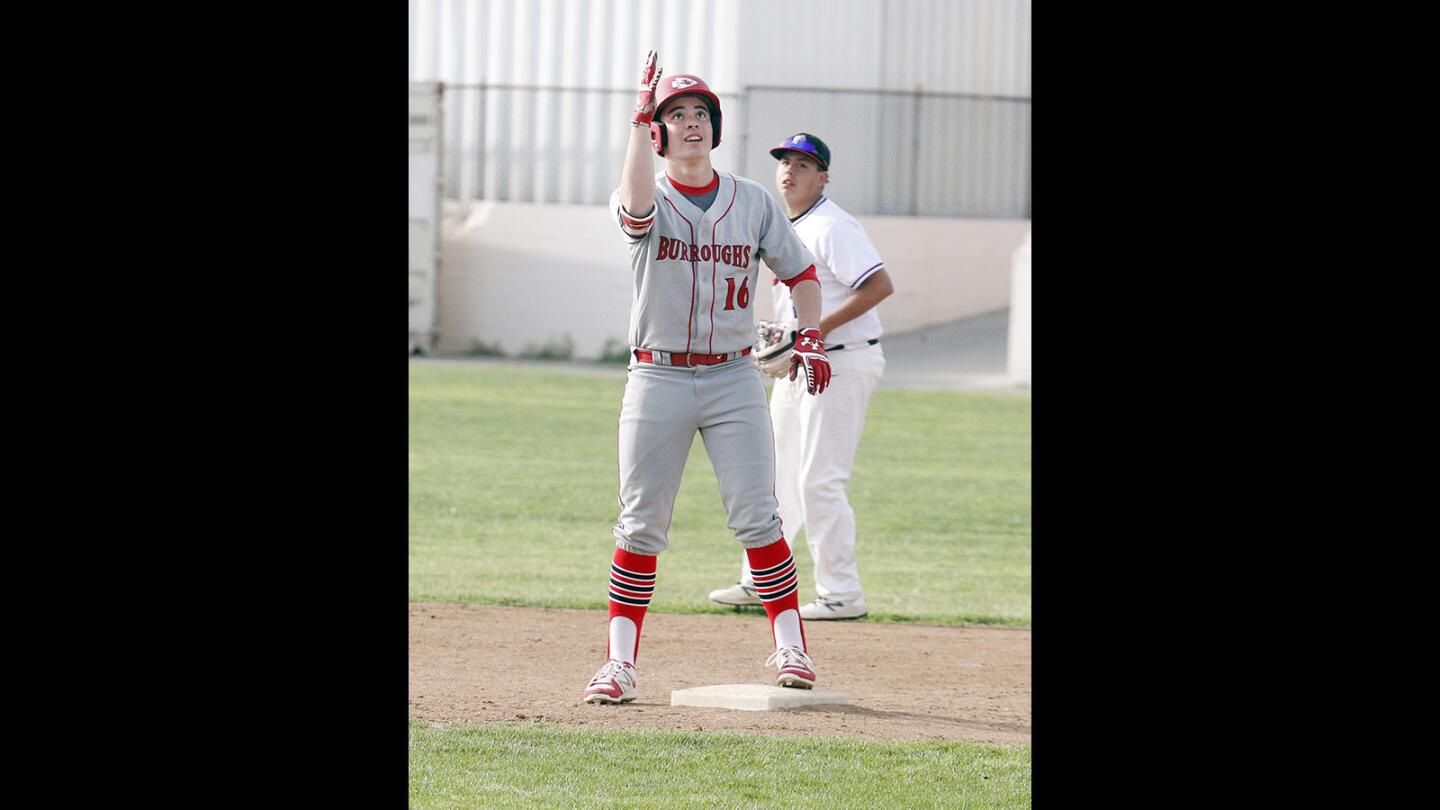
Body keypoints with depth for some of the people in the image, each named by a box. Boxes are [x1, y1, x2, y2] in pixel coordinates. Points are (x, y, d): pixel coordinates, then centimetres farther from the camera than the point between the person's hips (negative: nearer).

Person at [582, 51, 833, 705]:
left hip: (733, 379, 1)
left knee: (755, 517, -6)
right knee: (641, 525, 0)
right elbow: (636, 209, -27)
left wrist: (809, 339, 1)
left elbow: (800, 272, 16)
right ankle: (619, 665, 3)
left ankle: (790, 647, 3)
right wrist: (640, 118, -25)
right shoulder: (649, 201, -1)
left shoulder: (753, 202, 7)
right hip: (657, 378, -1)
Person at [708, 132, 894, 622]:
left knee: (819, 480, -10)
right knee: (775, 472, 15)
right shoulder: (785, 230, 14)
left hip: (843, 361, -10)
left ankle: (842, 595, -5)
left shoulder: (831, 227, -16)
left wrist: (818, 329, -25)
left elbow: (880, 285, -25)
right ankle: (760, 581, 25)